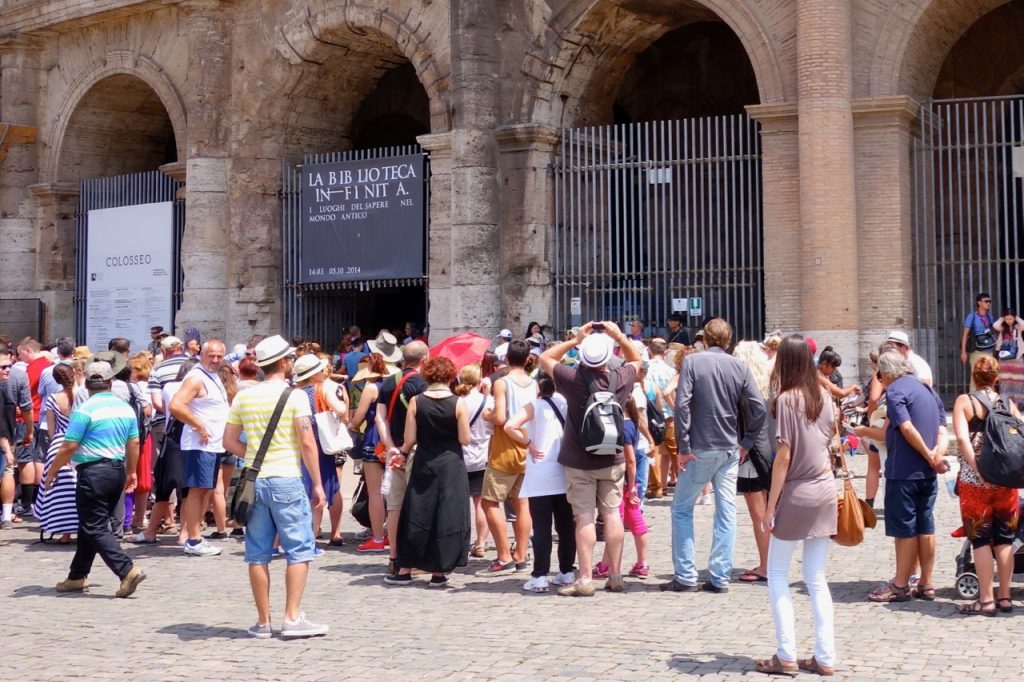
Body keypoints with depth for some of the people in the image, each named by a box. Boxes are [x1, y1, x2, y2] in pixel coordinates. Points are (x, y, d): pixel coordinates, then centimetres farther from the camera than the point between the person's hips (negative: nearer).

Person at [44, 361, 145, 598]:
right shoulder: (125, 408, 6)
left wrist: (53, 471, 0)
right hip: (118, 470, 7)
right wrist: (131, 472, 22)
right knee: (90, 525, 17)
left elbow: (69, 446, -13)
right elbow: (134, 443, 10)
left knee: (95, 528, -4)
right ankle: (77, 577, 24)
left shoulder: (85, 410, -12)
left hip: (93, 471, -7)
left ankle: (127, 571, -17)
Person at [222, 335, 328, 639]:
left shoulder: (243, 397, 7)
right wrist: (317, 484, -5)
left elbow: (229, 441, 7)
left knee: (258, 554, 8)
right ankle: (293, 618, -1)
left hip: (254, 481, 5)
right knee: (299, 551, 3)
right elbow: (307, 443, -10)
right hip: (286, 480, -5)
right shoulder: (294, 396, -7)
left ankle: (263, 621, 12)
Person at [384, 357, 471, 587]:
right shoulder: (458, 403, -8)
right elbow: (465, 439, -8)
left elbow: (409, 439, -5)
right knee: (447, 516, 6)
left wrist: (403, 454, 15)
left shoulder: (416, 402, -5)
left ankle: (405, 570, 16)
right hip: (451, 465, -1)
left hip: (424, 464, 2)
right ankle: (438, 573, 8)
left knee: (417, 516, 10)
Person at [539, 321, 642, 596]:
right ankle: (615, 576, 13)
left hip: (579, 462, -3)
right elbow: (636, 360, 16)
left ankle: (585, 579, -2)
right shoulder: (620, 379, -7)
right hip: (612, 460, 3)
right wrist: (620, 337, 4)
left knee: (584, 517, -1)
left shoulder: (574, 379, -15)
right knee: (612, 514, 9)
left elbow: (544, 358, 1)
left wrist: (575, 340, -1)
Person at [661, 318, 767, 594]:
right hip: (730, 450, 3)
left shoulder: (693, 362, -7)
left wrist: (684, 447, -9)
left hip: (700, 449, -3)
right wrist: (746, 442, 8)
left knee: (682, 509, 8)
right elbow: (758, 407, -2)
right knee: (726, 512, 8)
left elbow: (682, 404, -14)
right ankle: (720, 578, 9)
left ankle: (686, 578, 6)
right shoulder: (739, 367, 2)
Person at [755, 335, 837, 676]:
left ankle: (786, 655, 2)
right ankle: (825, 657, 9)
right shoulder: (824, 397, 5)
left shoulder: (786, 399, -13)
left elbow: (784, 457, -14)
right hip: (826, 489, 6)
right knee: (817, 577, 10)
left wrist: (771, 506, -10)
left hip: (798, 493, -6)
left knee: (777, 574, 6)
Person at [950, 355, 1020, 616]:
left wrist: (977, 469, -17)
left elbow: (962, 438, -15)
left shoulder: (964, 401, -2)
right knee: (1005, 538, 12)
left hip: (974, 480, -3)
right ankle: (1005, 596, 15)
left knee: (981, 539, 3)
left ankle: (986, 599, 4)